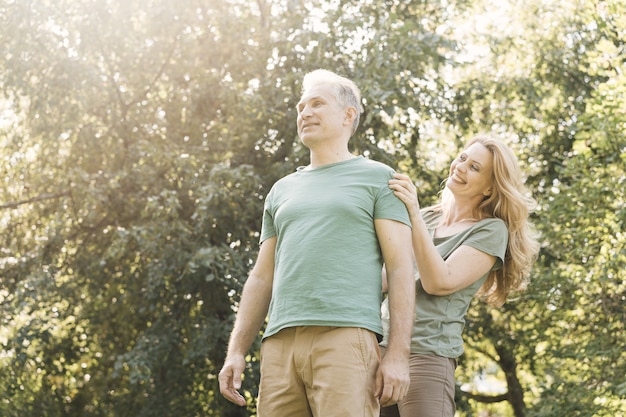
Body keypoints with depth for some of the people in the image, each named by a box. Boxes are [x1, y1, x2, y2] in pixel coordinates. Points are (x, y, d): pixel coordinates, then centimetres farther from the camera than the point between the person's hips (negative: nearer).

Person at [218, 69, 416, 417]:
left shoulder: (377, 178, 10)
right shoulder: (282, 190, 25)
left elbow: (401, 268, 1)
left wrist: (399, 353, -9)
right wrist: (236, 352, 12)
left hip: (346, 336, -5)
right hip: (280, 344, 5)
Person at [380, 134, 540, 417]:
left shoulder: (490, 231, 1)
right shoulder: (426, 218, 18)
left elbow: (439, 283, -12)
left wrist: (414, 214, -14)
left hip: (426, 355, -5)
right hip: (379, 348, 6)